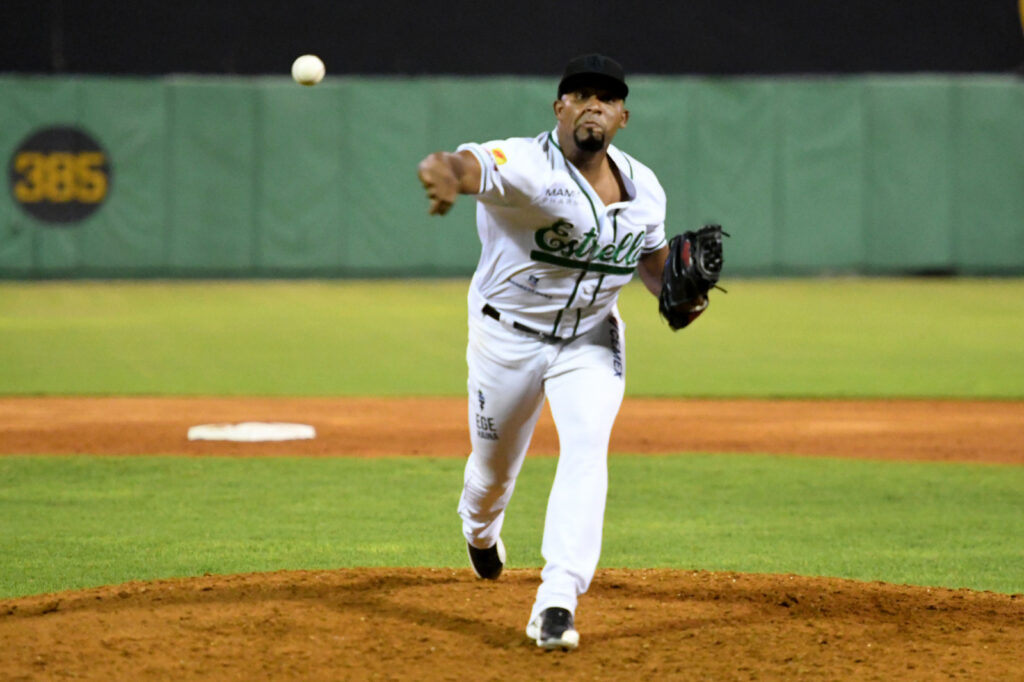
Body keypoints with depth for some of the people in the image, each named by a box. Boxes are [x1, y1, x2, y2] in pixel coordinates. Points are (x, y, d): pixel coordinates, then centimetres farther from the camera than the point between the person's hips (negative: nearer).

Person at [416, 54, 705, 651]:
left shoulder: (643, 188, -4)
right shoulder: (526, 165, -25)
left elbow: (653, 260, 15)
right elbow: (466, 164, -47)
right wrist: (443, 174, -72)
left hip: (591, 340, 3)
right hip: (508, 338, -3)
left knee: (586, 450, -20)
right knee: (495, 463, 14)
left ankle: (556, 604, -23)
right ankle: (480, 526, 54)